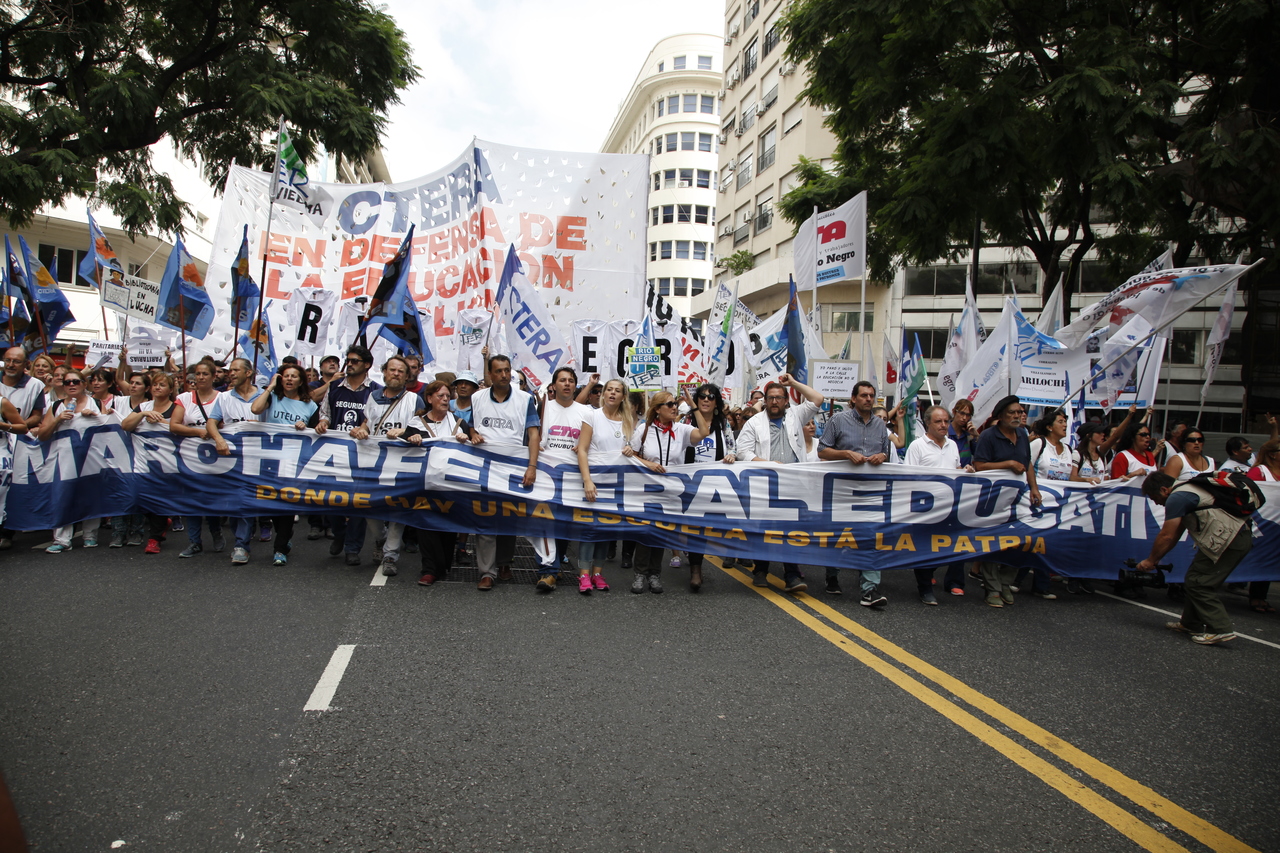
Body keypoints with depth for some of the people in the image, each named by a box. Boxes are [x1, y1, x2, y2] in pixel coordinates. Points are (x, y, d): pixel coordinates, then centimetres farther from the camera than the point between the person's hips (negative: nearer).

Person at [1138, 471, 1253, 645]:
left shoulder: (1176, 498, -11)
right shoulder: (1186, 490, 21)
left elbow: (1167, 536, -11)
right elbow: (1176, 533, 23)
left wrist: (1150, 561, 1)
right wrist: (1155, 558, 22)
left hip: (1228, 539, -10)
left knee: (1197, 583, -6)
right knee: (1194, 579, 15)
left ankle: (1220, 629, -7)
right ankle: (1191, 624, 23)